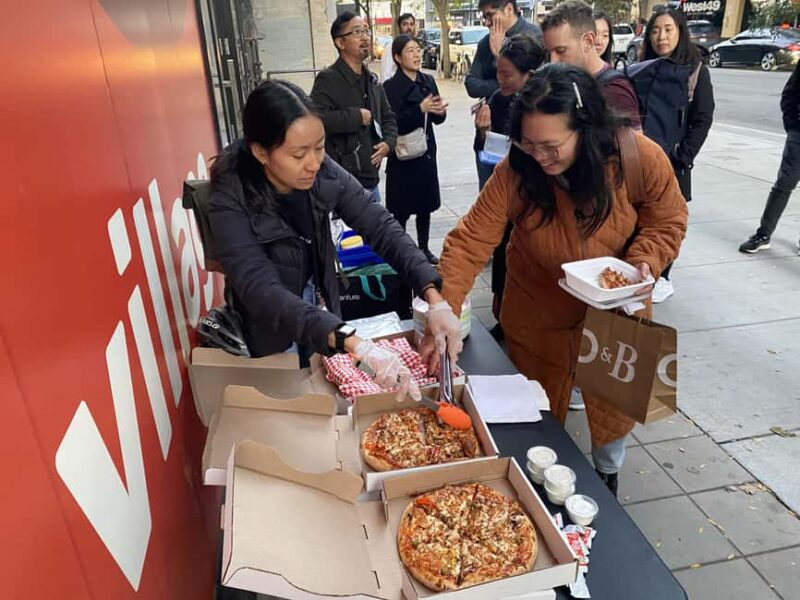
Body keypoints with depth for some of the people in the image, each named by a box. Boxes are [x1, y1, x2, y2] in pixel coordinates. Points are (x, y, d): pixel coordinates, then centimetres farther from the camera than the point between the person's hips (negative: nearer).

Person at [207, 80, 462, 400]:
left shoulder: (324, 174, -17)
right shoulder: (231, 204, -30)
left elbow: (381, 227, -18)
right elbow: (263, 293, -40)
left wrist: (435, 300, -32)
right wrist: (358, 346, -52)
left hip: (323, 320, 4)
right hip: (272, 341, -4)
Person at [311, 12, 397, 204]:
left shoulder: (372, 80, 15)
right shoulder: (328, 80, -13)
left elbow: (388, 117, 23)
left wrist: (388, 142, 1)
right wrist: (356, 116, -20)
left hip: (370, 178, 9)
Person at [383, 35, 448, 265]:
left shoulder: (428, 81, 8)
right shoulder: (390, 87, -10)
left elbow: (437, 120, 10)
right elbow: (392, 125, -19)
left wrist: (440, 111, -13)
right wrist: (420, 109, -27)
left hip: (426, 152, 6)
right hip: (403, 156, -6)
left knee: (425, 206, 14)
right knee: (401, 210, 2)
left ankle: (424, 249, 29)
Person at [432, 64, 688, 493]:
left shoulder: (640, 158, -25)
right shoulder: (515, 172, -27)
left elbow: (667, 222, -10)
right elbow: (469, 242, -30)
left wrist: (643, 263, -30)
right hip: (537, 310, 0)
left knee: (613, 399, 20)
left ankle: (607, 475, 51)